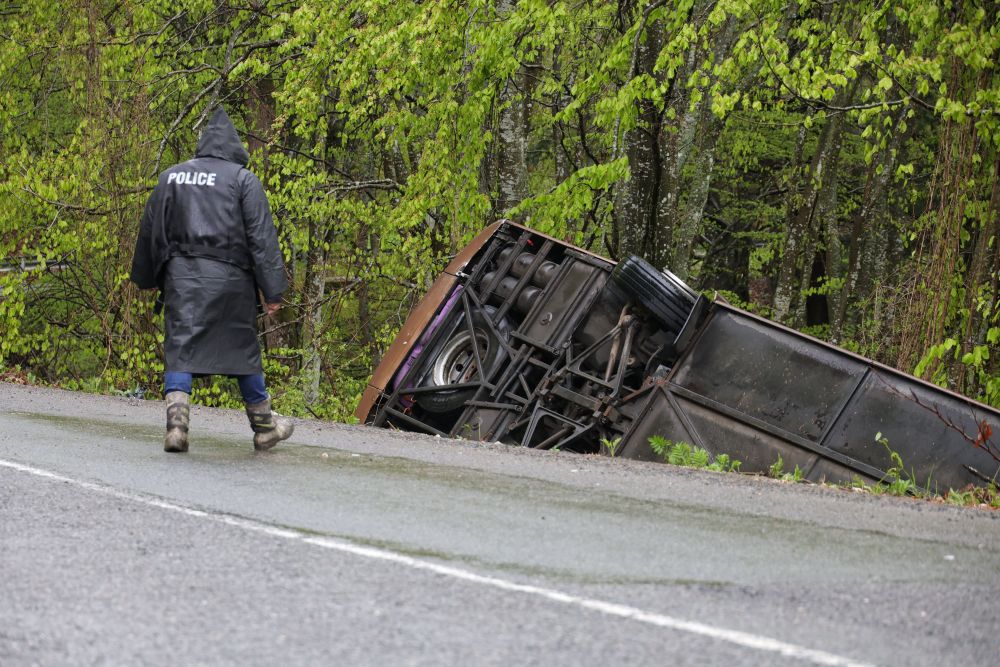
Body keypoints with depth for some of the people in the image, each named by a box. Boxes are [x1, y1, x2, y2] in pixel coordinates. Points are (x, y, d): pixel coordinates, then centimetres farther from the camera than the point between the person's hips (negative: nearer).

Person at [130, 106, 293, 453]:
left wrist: (145, 279, 26)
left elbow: (151, 231, 16)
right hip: (229, 280, -2)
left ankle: (176, 422, -18)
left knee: (180, 349, 0)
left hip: (180, 277, 2)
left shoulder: (171, 177, 11)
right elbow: (262, 238, -5)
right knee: (243, 349, 10)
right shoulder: (242, 180, -1)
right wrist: (273, 291, -4)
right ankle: (264, 427, 21)